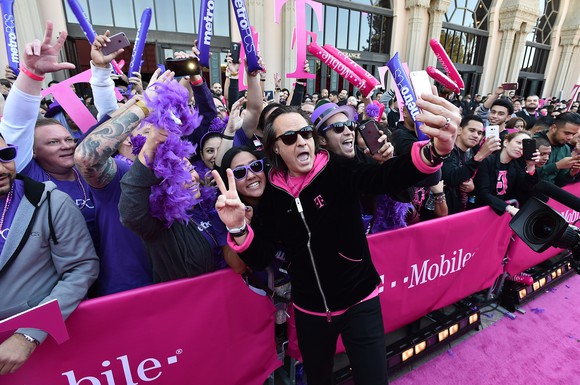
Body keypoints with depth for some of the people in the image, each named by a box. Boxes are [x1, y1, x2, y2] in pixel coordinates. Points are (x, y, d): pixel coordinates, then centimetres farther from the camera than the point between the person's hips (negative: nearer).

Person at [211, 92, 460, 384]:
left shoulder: (338, 171, -13)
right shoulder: (273, 193, -7)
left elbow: (386, 177, -31)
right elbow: (260, 259, -7)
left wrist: (435, 150, -50)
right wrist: (238, 228, -27)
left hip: (359, 301, -2)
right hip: (309, 309, 3)